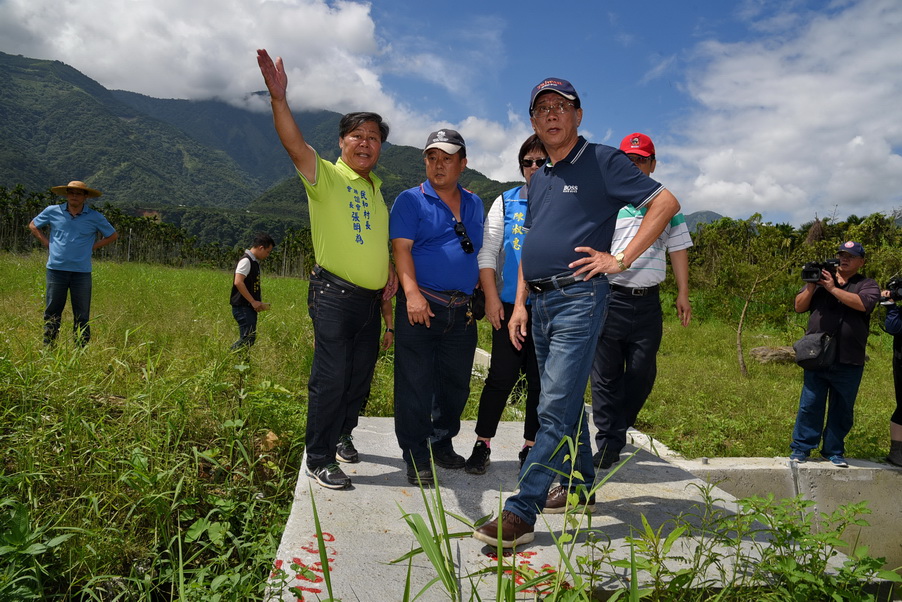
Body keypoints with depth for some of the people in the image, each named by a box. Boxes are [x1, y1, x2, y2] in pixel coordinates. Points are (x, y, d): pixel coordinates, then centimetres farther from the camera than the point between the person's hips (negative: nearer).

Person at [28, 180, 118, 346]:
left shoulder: (95, 217, 2)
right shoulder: (53, 211, 4)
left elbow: (113, 235, 14)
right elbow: (33, 225, 20)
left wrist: (93, 246, 3)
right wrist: (47, 242, 7)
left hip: (82, 272, -1)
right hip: (56, 269, 1)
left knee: (82, 314, 3)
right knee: (52, 311, 6)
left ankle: (82, 349, 10)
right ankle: (48, 347, 15)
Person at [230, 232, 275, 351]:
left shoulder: (255, 262, 16)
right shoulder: (246, 260, -13)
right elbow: (238, 282, -23)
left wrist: (259, 300, 10)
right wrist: (253, 301, -20)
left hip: (250, 307, 10)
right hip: (243, 307, -10)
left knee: (250, 338, 10)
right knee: (248, 338, -12)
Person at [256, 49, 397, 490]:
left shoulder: (376, 188, 17)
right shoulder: (325, 176, -5)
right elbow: (295, 144, -24)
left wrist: (390, 270, 12)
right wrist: (279, 97, -39)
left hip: (371, 299, 7)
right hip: (334, 295, -7)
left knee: (360, 376, 15)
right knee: (331, 377, -7)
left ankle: (341, 434, 36)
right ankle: (319, 459, 7)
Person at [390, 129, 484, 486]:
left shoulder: (474, 203, 16)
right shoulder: (411, 201, 1)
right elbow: (401, 248, -9)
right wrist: (412, 293, -22)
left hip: (462, 310, 5)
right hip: (421, 305, -5)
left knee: (456, 383, 12)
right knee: (416, 384, -3)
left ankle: (442, 445, 29)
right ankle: (416, 458, 8)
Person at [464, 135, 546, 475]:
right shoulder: (505, 202, 9)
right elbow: (487, 252, 5)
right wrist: (491, 297, -4)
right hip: (510, 306, 0)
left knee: (541, 380, 7)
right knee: (502, 376, -1)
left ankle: (531, 447, 20)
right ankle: (482, 445, 13)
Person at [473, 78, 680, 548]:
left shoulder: (602, 161, -2)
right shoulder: (538, 178, 19)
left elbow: (666, 203, -7)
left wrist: (621, 260, -13)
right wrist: (520, 304, 12)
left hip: (579, 298, -8)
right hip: (541, 303, 8)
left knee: (555, 407, -11)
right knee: (566, 402, 16)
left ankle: (520, 513, -9)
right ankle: (579, 487, 31)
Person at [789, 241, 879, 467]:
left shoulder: (867, 285, 7)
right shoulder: (820, 278, 13)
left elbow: (862, 303, -15)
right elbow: (799, 307, 6)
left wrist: (832, 288, -18)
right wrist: (811, 286, -8)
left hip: (849, 362, 0)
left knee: (842, 409, 9)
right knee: (809, 405, 2)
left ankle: (834, 451, 21)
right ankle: (801, 448, 10)